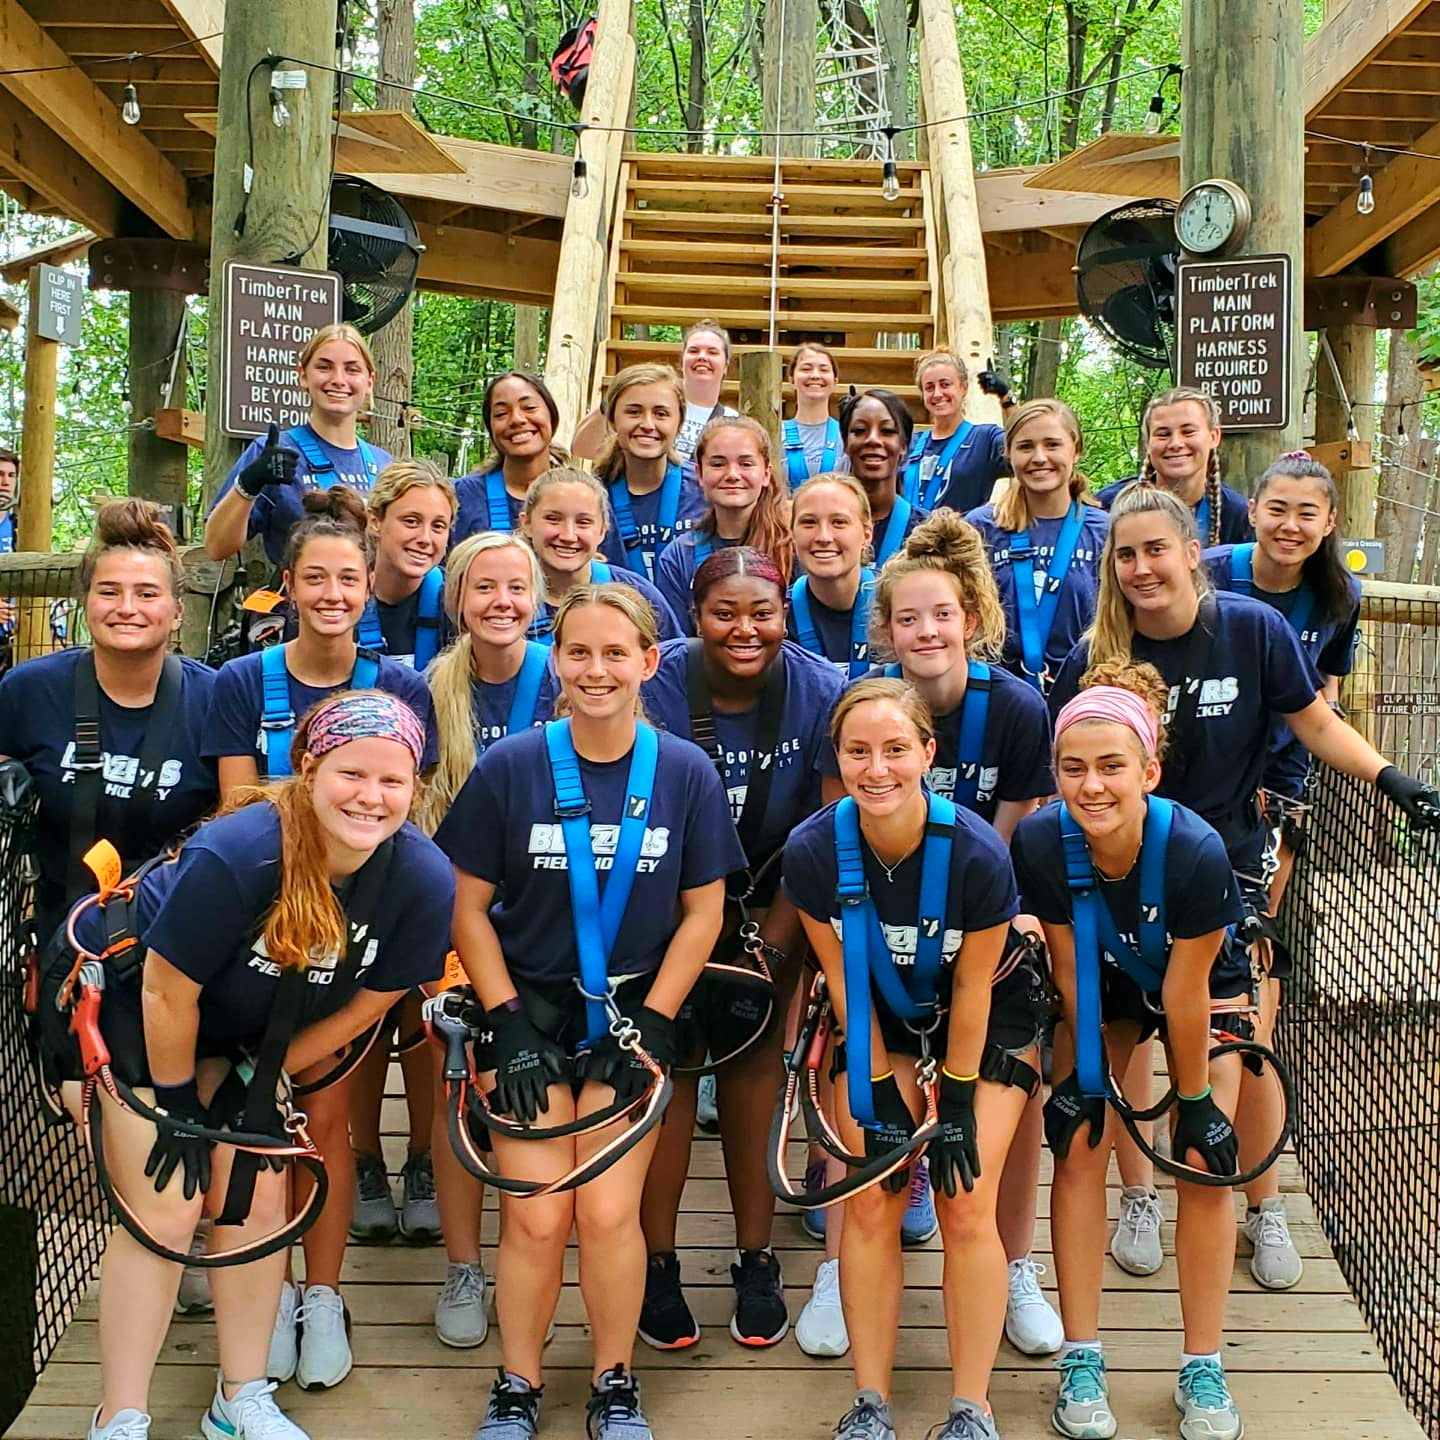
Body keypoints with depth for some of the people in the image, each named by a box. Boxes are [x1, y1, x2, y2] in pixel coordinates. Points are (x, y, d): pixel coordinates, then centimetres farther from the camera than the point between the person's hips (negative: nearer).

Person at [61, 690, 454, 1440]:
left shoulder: (424, 881, -24)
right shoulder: (232, 855, -37)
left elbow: (366, 1002, -8)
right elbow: (167, 990, -25)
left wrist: (262, 1080, -2)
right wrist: (177, 1101, -11)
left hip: (246, 1026, 5)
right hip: (132, 996, -4)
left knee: (258, 1199, 3)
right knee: (165, 1210, -6)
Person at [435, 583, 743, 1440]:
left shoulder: (685, 774, -6)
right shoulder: (509, 768, -9)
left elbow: (702, 911, 1)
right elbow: (467, 904, -2)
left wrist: (652, 1027, -4)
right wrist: (510, 1025, -7)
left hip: (633, 1012, 0)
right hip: (533, 1011, 0)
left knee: (608, 1210, -5)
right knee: (536, 1216, -4)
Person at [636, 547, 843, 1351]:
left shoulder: (821, 694, -15)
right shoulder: (659, 687, -19)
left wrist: (772, 948, -13)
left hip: (773, 900, 1)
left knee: (755, 1060, 0)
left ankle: (757, 1261, 10)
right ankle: (657, 1261, 2)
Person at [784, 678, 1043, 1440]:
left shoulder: (978, 855, -31)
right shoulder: (812, 850, -25)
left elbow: (972, 989, -18)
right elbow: (845, 982, -13)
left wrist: (957, 1104, -11)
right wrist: (881, 1098, -10)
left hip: (985, 1029, -2)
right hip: (882, 1026, 2)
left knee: (966, 1206, -7)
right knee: (870, 1202, -3)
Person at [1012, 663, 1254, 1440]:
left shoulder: (1196, 851, -39)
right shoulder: (1040, 841, -33)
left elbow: (1186, 992, -26)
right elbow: (1069, 970, -18)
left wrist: (1195, 1098, -14)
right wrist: (1083, 1076, -11)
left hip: (1205, 982, -2)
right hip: (1103, 983, 2)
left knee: (1204, 1163, -5)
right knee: (1077, 1149, -5)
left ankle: (1202, 1370, 9)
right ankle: (1081, 1361, 6)